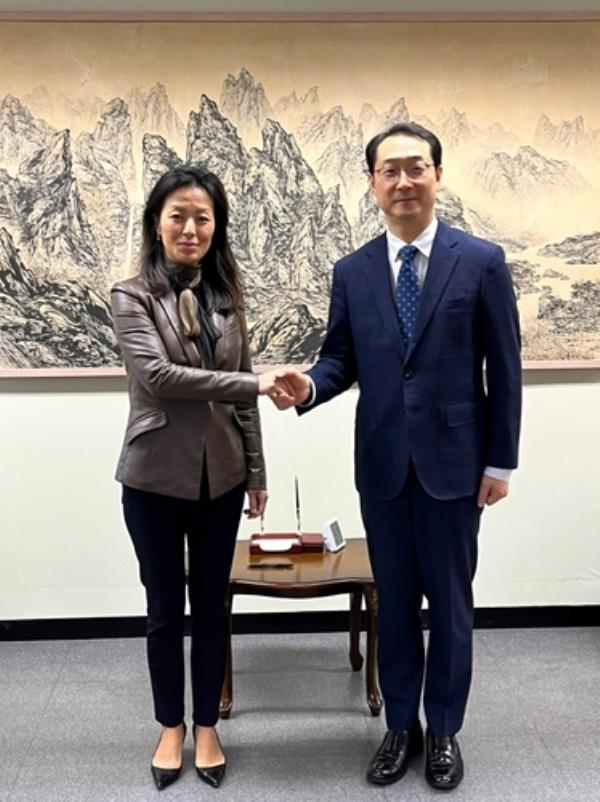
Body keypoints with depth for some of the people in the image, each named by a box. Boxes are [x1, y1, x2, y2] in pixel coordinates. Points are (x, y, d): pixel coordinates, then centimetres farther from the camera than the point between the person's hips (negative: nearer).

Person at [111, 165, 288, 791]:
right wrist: (256, 384, -23)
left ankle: (207, 727, 30)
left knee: (211, 606, 12)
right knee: (165, 608, 12)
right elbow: (157, 375, -20)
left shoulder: (226, 296, 6)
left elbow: (240, 392, 9)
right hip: (156, 476, -3)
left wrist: (256, 469, 8)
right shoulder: (132, 296, -6)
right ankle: (170, 728, 31)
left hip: (220, 475, 3)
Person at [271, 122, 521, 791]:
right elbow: (341, 360, 6)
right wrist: (309, 385, -17)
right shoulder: (352, 272, 4)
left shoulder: (482, 261, -4)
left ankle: (443, 731, 30)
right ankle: (400, 725, 32)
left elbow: (504, 368, -3)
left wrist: (500, 461, -4)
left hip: (453, 462, -2)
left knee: (449, 602, 11)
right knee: (394, 600, 14)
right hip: (381, 463, 3)